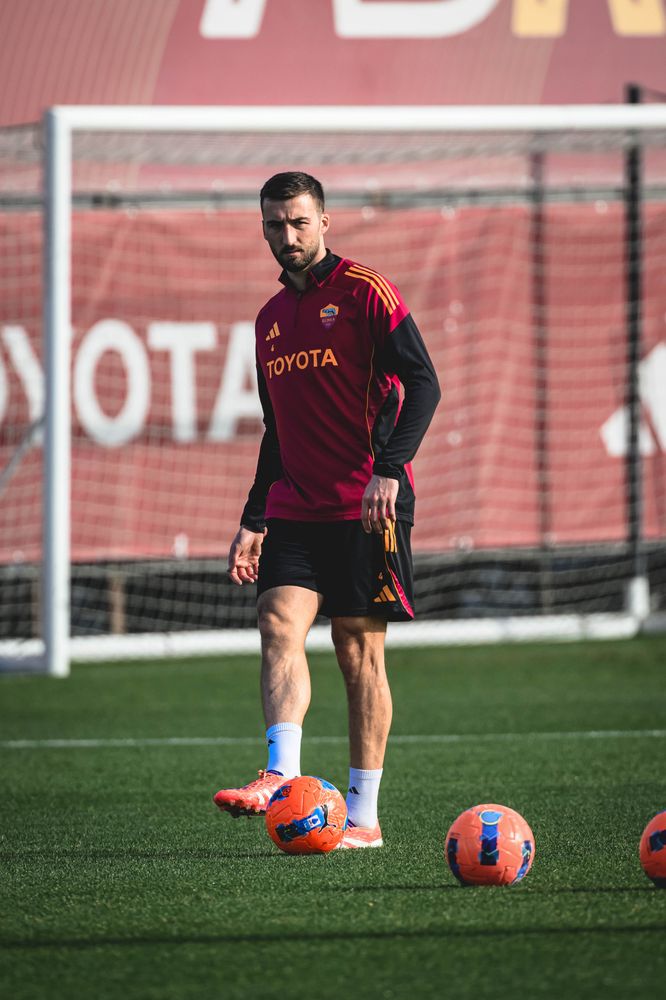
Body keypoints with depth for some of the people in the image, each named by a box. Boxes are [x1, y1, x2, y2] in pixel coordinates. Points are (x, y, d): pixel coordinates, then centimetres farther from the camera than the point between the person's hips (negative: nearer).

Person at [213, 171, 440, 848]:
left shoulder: (365, 292, -3)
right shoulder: (271, 320, 17)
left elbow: (422, 384, -11)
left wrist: (389, 469, -23)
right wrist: (254, 522, 19)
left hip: (366, 508, -5)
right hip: (294, 511, 5)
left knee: (359, 651, -3)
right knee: (279, 622, -16)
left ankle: (363, 816, 2)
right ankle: (281, 775, -29)